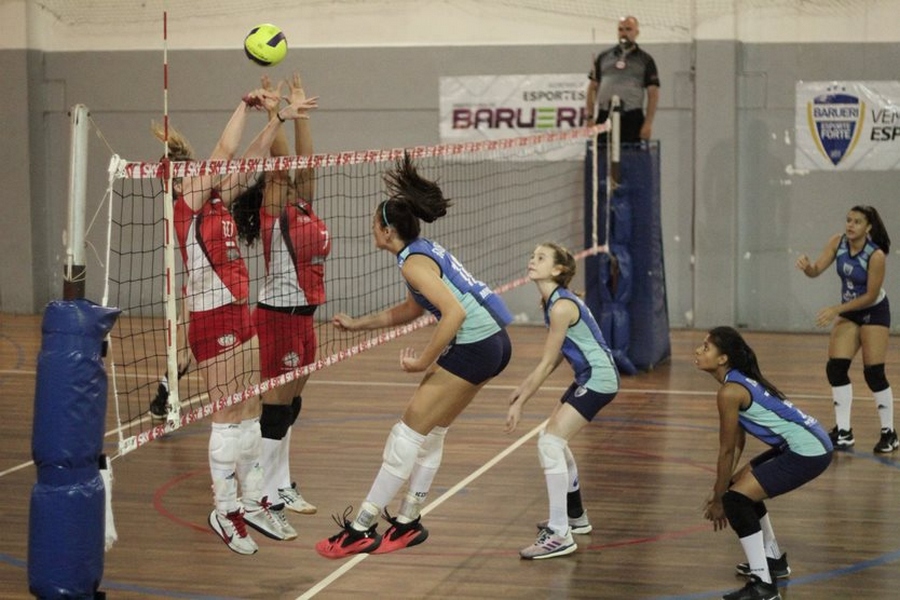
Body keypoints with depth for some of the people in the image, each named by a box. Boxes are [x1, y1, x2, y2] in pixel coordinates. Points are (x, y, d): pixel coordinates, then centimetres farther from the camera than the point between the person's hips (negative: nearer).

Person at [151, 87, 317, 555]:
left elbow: (249, 158, 13)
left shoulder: (217, 204, 9)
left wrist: (280, 117, 8)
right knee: (228, 418, -4)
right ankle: (225, 511, 4)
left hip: (239, 314, 8)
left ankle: (252, 501, 19)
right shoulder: (186, 209, -12)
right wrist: (246, 104, -13)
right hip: (212, 319, -8)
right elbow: (225, 151, -19)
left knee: (250, 413, 11)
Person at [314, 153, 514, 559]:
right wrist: (356, 324, 33)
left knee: (408, 434, -3)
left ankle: (361, 530, 2)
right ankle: (408, 522, 24)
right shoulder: (426, 250, 15)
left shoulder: (413, 261, -14)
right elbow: (412, 309, 30)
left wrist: (423, 361, -18)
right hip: (494, 343, 9)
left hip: (474, 347, -9)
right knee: (430, 432, 18)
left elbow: (455, 312, -26)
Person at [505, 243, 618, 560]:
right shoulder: (553, 301, 8)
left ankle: (560, 536, -18)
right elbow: (555, 357, 14)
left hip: (598, 379, -11)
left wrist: (519, 403, -14)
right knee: (554, 440, 22)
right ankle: (575, 516, 38)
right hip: (588, 377, 11)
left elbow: (547, 364, -18)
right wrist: (524, 386, 14)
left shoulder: (561, 307, -21)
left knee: (550, 442, -17)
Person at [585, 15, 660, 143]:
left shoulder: (645, 60, 6)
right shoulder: (603, 57, 14)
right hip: (604, 117, 2)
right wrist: (590, 116, 5)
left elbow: (653, 94, 1)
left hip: (632, 118, -2)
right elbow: (593, 87, 15)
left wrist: (648, 123, -8)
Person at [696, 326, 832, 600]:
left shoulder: (730, 392, -16)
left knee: (736, 498, -14)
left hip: (808, 453, -10)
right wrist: (722, 488, 12)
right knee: (741, 484, 23)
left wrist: (718, 501, -1)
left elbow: (727, 451, -10)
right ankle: (774, 559, 37)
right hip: (808, 443, 10)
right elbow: (738, 442, 15)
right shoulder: (742, 380, 12)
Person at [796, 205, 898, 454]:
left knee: (873, 373, -7)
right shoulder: (837, 242, -12)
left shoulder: (876, 256, -27)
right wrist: (806, 267, -39)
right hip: (848, 312, 6)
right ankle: (843, 432, 6)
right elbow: (817, 270, -16)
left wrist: (836, 310, -26)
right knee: (836, 369, -3)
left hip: (874, 312, -5)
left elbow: (870, 296, -22)